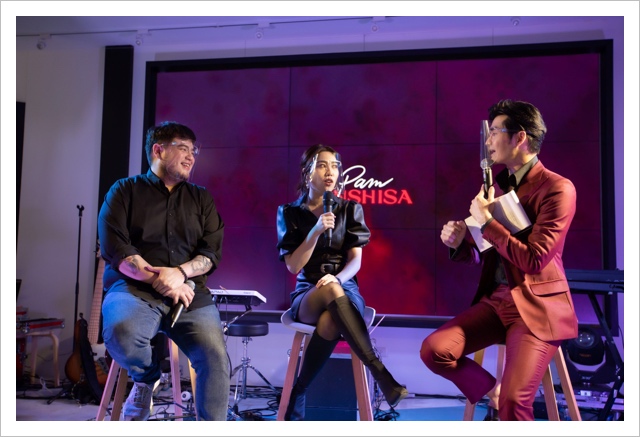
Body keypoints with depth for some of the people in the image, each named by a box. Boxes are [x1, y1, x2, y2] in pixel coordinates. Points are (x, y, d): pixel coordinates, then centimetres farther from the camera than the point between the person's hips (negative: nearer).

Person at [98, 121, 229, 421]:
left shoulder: (201, 199, 20)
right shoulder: (125, 191, 12)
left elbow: (212, 252, 9)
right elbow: (113, 247, -2)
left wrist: (180, 272, -13)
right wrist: (158, 280, -14)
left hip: (189, 292, 2)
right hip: (134, 288, -2)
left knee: (216, 355, -25)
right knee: (121, 331, -35)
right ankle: (146, 378, 0)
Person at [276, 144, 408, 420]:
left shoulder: (350, 209, 8)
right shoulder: (290, 213, 6)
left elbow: (356, 260, -1)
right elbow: (293, 266, -3)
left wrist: (337, 278, -24)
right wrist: (316, 231, -17)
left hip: (346, 290, 1)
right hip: (307, 296, -1)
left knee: (329, 322, -39)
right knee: (331, 291, -40)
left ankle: (296, 399, -28)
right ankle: (380, 373, -43)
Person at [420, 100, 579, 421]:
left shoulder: (557, 188, -12)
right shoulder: (497, 183, 11)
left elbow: (533, 260, -18)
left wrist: (487, 222, -14)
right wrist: (460, 243, -5)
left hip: (538, 308, -6)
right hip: (496, 300, 7)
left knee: (513, 403, -21)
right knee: (433, 350, -12)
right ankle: (493, 393, 9)